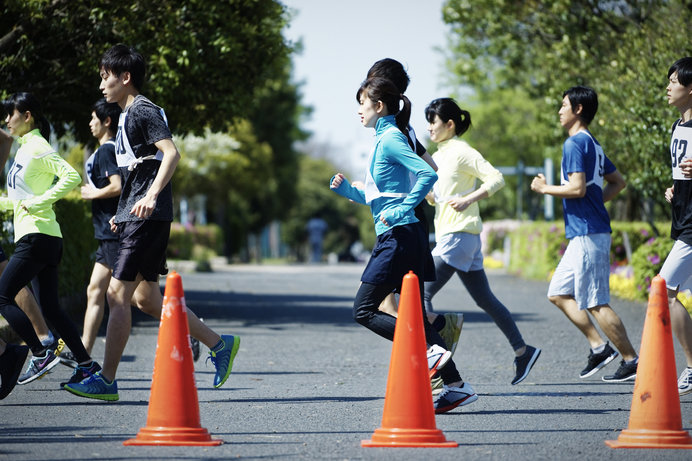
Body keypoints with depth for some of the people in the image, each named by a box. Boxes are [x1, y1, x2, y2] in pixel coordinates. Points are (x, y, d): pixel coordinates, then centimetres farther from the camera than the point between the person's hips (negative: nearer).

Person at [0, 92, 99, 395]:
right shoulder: (25, 148, 20)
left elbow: (71, 177, -23)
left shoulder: (37, 148, -9)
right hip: (45, 240, 10)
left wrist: (38, 202, -22)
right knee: (50, 308, 6)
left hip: (36, 237, -10)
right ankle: (86, 364, 4)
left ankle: (41, 355, -11)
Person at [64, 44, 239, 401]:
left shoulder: (144, 111, -9)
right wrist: (123, 213, 26)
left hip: (147, 218, -10)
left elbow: (171, 152, -22)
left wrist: (151, 196, -33)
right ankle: (219, 344, 15)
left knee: (117, 294, -9)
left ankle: (106, 381, -7)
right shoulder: (128, 116, 21)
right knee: (146, 298, 10)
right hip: (135, 219, 10)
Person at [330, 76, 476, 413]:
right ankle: (455, 385, 6)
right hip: (400, 238, 10)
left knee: (364, 310, -6)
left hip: (398, 238, -10)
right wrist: (347, 190, 14)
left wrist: (401, 210, -21)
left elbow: (428, 174, -24)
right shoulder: (384, 139, 19)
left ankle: (431, 351, -11)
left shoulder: (390, 139, -11)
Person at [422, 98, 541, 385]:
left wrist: (468, 200, -23)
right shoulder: (440, 155, 18)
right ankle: (522, 351, 14)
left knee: (423, 292, -14)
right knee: (484, 299, 11)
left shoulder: (461, 152, -9)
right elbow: (437, 198, 23)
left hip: (459, 235, -10)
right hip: (448, 234, 10)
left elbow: (496, 179, -16)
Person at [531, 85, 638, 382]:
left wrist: (545, 188, -8)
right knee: (558, 293, 14)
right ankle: (599, 347, 10)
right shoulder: (592, 144, 17)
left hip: (588, 235, -10)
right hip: (586, 233, 10)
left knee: (595, 302, -7)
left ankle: (631, 361, -3)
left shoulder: (575, 144, -13)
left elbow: (578, 188, -22)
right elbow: (618, 182, 23)